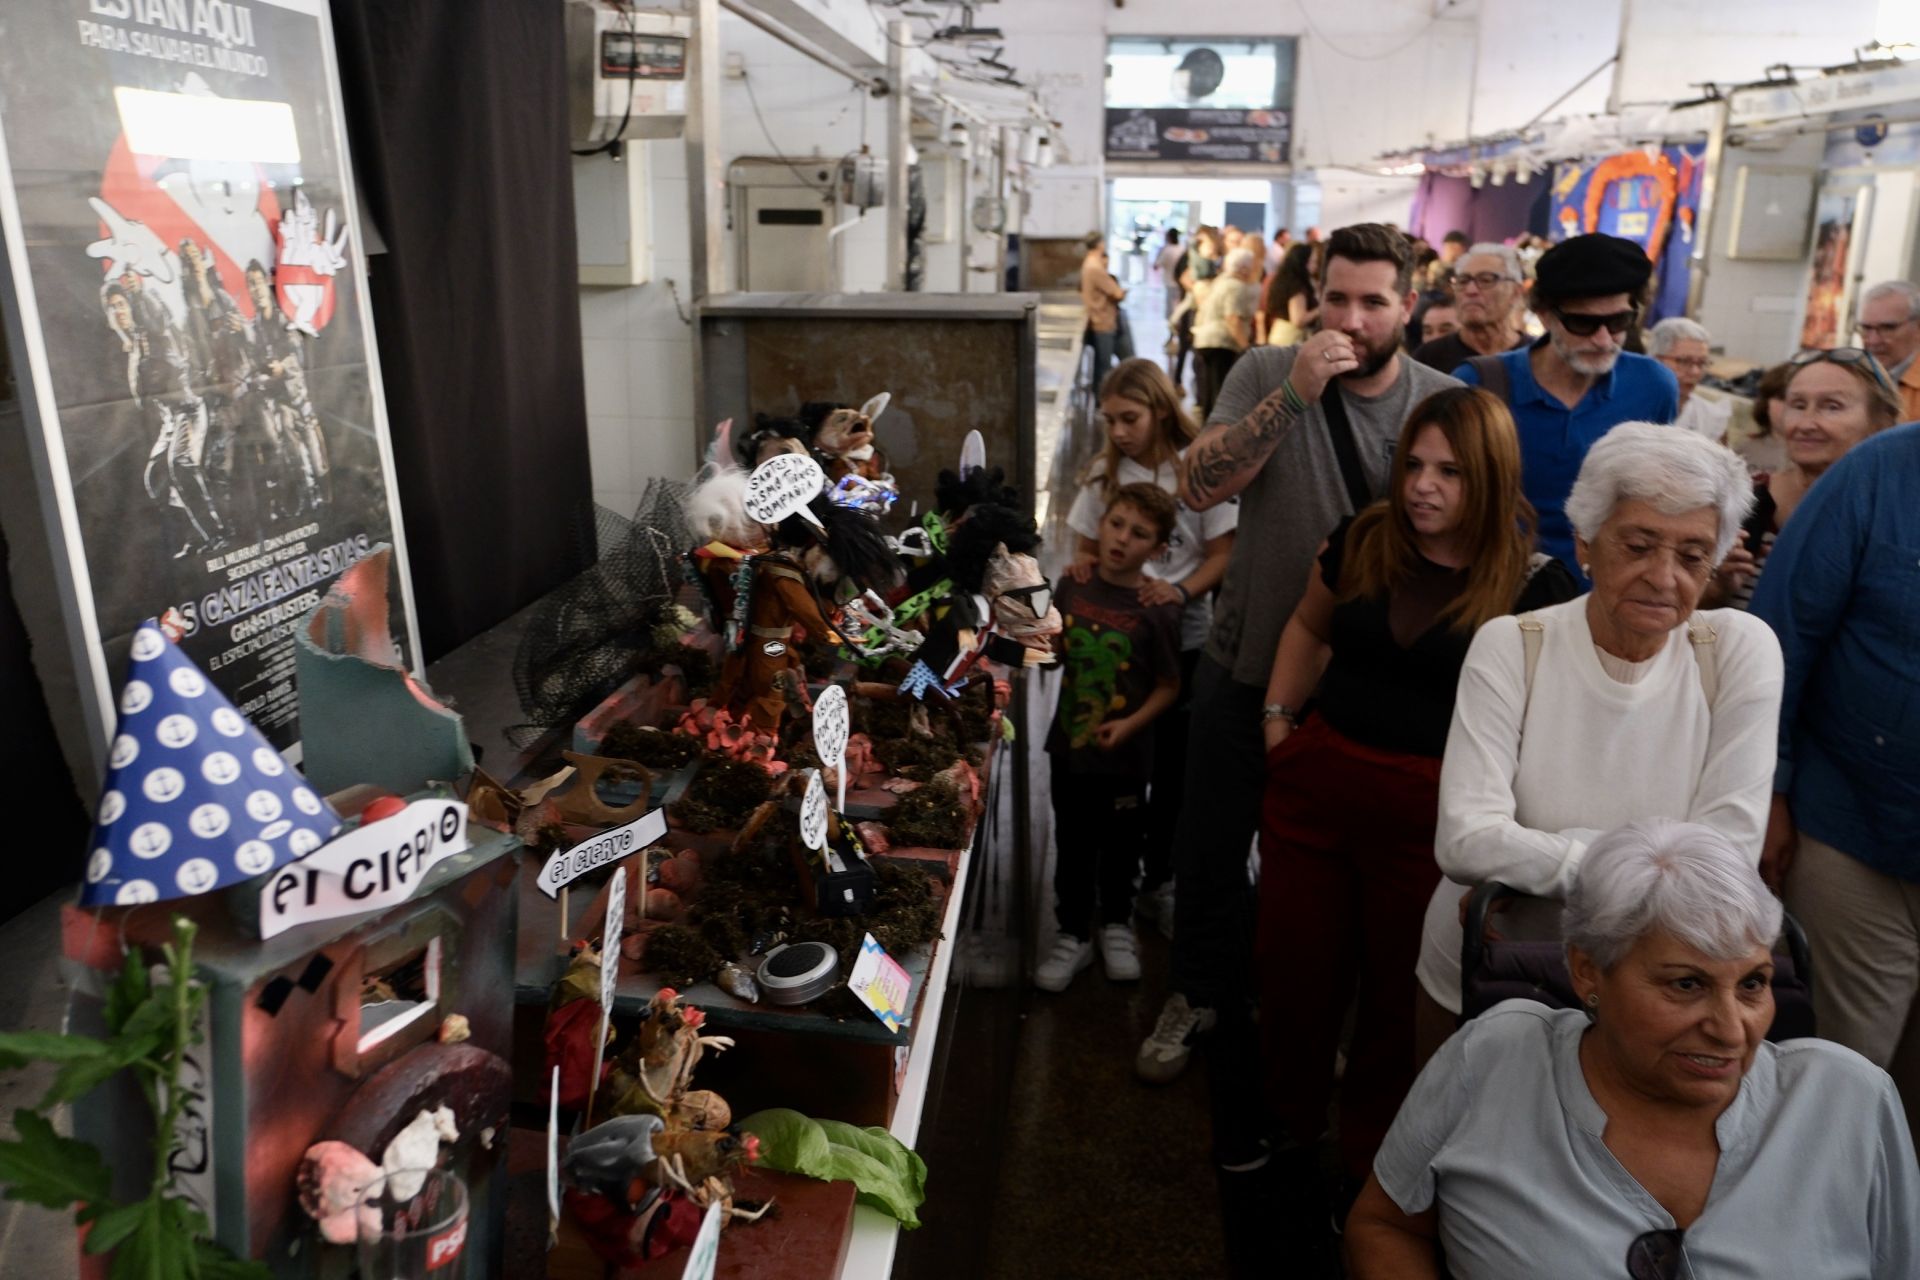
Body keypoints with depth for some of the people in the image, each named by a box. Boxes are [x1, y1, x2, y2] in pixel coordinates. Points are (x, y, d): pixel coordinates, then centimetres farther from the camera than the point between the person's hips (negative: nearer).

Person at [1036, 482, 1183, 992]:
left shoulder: (1156, 608, -16)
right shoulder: (1074, 584, -4)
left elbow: (1168, 685, -10)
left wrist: (1130, 724, -21)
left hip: (1125, 754, -3)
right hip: (1069, 742, 3)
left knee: (1120, 844, 17)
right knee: (1072, 844, 14)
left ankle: (1115, 924, 40)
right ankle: (1074, 934, 31)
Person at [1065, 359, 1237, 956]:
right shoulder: (1104, 472, 5)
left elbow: (1223, 553, -4)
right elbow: (1087, 545, 12)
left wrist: (1181, 592, -20)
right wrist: (1080, 565, -11)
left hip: (1183, 638, -2)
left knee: (1172, 766, 6)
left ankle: (1158, 880, 22)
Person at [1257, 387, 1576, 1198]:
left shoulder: (1533, 584, -7)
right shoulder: (1361, 541, 3)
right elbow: (1309, 627, 20)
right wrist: (1277, 719, 11)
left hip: (1434, 814, -3)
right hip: (1314, 787, 3)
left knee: (1397, 1005, 13)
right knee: (1291, 976, 13)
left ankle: (1367, 1174, 35)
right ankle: (1284, 1134, 37)